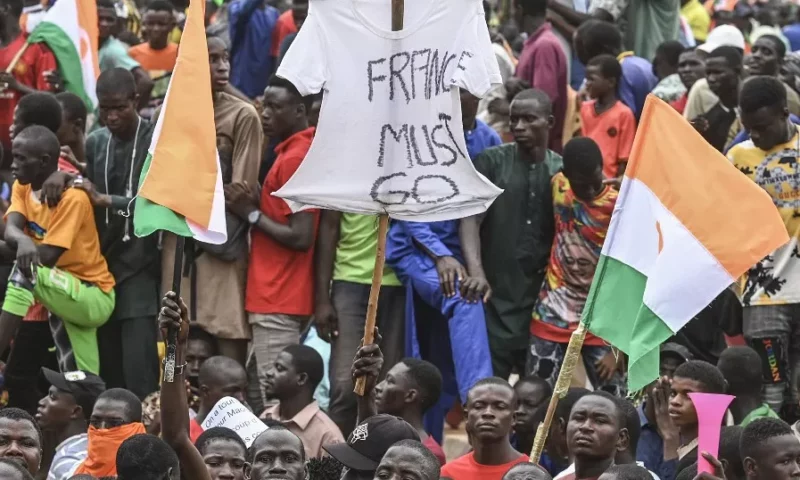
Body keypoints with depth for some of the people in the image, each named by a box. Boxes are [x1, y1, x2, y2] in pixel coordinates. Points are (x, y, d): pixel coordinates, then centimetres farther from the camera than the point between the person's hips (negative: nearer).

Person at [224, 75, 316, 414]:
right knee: (260, 396, 12)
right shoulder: (302, 151, 15)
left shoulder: (294, 158, -15)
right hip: (279, 296, 10)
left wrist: (251, 213, -10)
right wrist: (257, 203, 5)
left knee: (273, 402, -10)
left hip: (277, 302, -10)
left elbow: (300, 237, -19)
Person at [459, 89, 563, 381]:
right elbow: (470, 218, -8)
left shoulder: (562, 172, 8)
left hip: (544, 298, 2)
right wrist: (476, 271, -25)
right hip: (496, 296, -2)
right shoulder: (491, 163, 3)